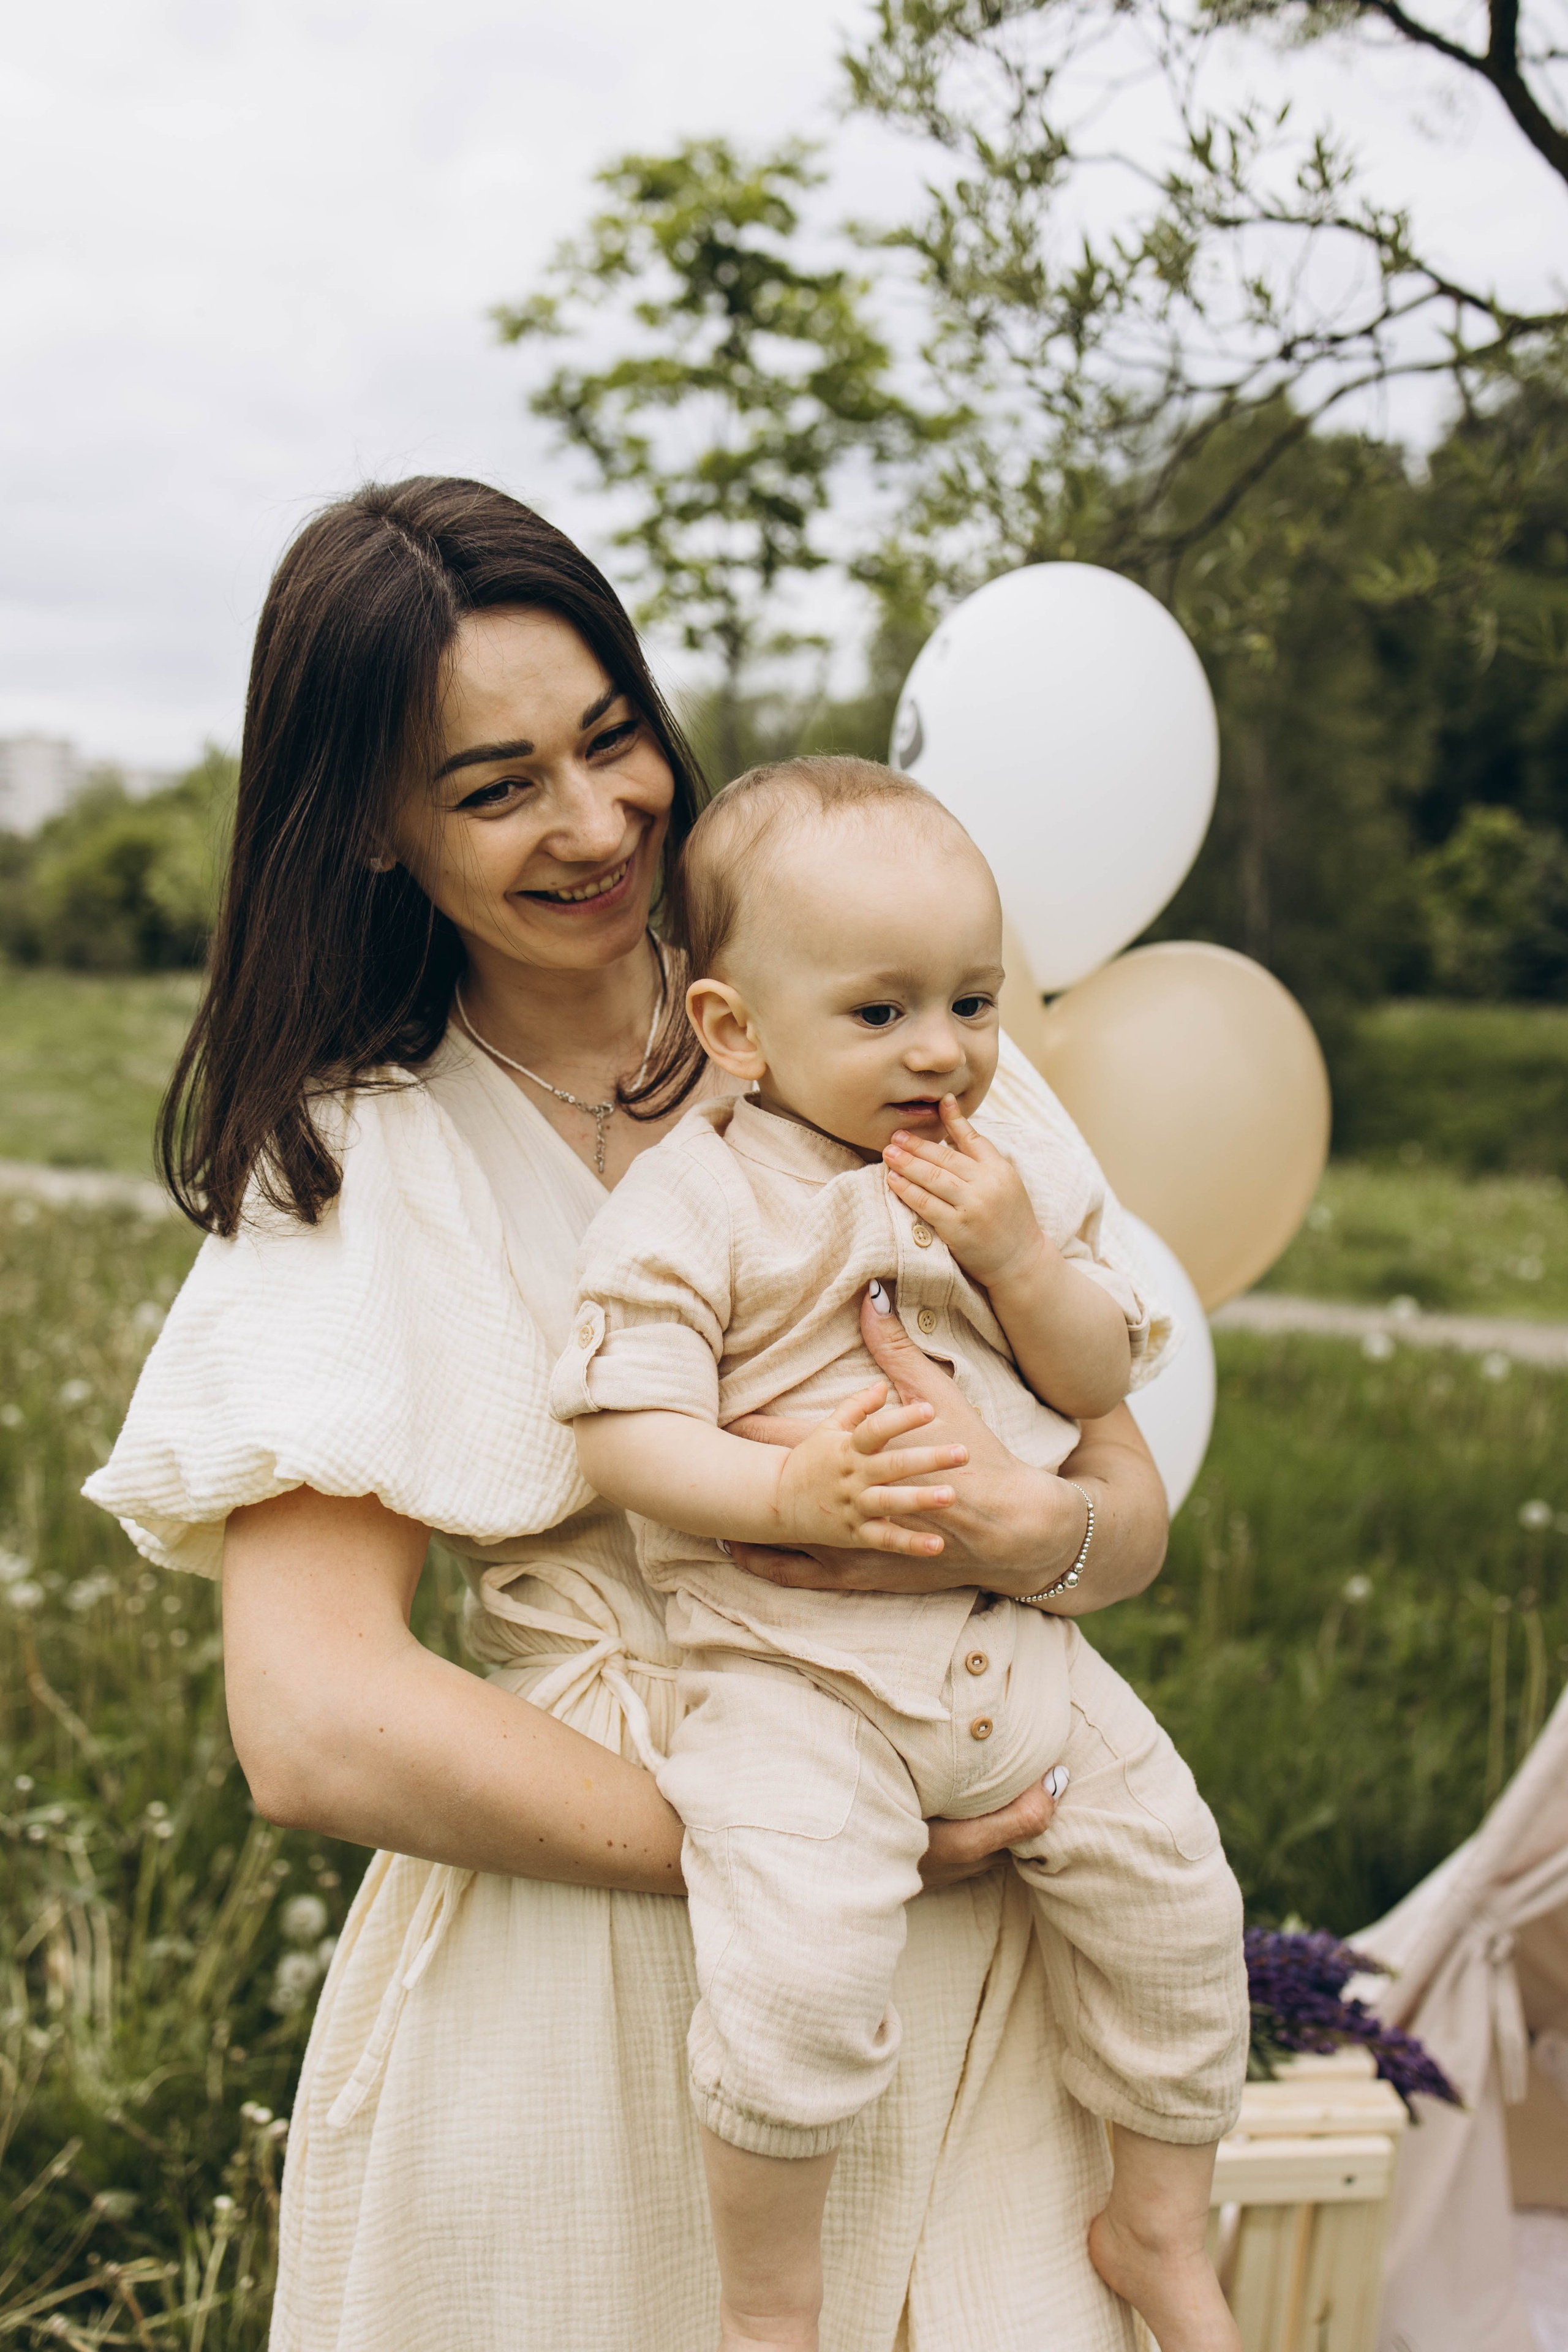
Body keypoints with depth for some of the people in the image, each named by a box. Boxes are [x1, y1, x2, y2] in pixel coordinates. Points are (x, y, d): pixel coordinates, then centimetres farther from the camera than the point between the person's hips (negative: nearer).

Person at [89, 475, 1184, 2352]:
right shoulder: (354, 1167, -4)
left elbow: (1135, 1505, 5)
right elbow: (315, 1728, -14)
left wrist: (1031, 1530, -19)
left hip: (957, 1963, 2)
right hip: (577, 1970, -2)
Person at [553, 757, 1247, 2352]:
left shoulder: (1027, 1173, 8)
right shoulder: (695, 1200, -9)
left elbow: (1101, 1383, 7)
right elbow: (620, 1429, -12)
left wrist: (1022, 1260, -11)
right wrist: (785, 1495, -26)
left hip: (1016, 1642, 6)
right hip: (794, 1668, -5)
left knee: (1176, 1897, 8)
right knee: (800, 1978, -21)